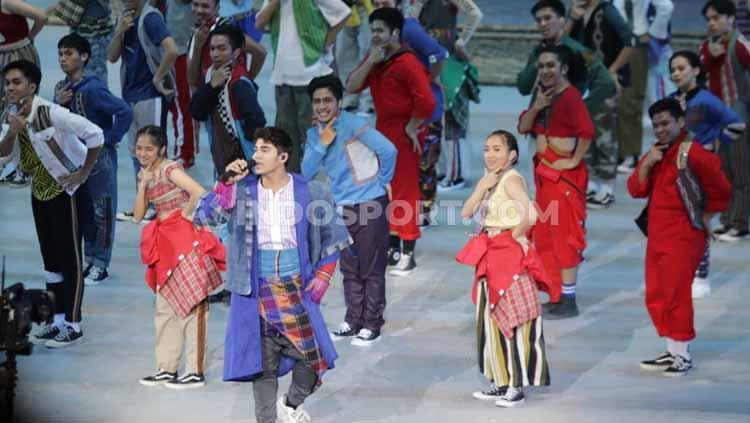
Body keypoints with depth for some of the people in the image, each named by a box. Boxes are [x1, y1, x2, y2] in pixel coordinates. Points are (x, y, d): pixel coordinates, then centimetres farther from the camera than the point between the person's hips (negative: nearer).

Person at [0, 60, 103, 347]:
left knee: (70, 258, -2)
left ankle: (73, 326, 4)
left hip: (65, 191, -8)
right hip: (40, 191, 8)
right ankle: (59, 320, 22)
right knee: (50, 258, 13)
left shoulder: (51, 113, -26)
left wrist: (84, 173, -20)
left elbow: (95, 134, -28)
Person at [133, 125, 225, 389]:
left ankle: (196, 372, -3)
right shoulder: (145, 174, 12)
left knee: (192, 304, -5)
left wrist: (185, 214, -14)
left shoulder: (170, 169, -14)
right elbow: (138, 215, 7)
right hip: (166, 243, 9)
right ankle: (166, 369, 18)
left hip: (186, 239, -9)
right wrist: (144, 183, -4)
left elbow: (199, 192, -29)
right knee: (165, 307, 12)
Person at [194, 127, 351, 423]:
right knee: (263, 361, 2)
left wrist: (322, 277, 1)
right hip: (256, 290, 0)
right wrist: (227, 184, -16)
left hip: (297, 289, 0)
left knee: (312, 354, 0)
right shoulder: (242, 190, -1)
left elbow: (332, 236, 7)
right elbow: (203, 216, -8)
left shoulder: (309, 192, -2)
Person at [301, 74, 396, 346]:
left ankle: (371, 325, 8)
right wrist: (321, 145, -15)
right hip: (342, 206, 7)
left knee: (371, 269, 0)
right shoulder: (314, 133, 7)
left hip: (370, 204, -7)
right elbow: (307, 173, -1)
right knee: (349, 269, 14)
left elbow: (388, 150, -22)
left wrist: (383, 181, -9)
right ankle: (353, 321, 24)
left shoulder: (353, 124, -16)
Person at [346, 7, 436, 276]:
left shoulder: (408, 64, -19)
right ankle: (392, 246, 26)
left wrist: (412, 127, -15)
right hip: (382, 130, 9)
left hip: (403, 134, -9)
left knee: (405, 190, -5)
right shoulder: (374, 60, 8)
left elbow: (426, 102, -26)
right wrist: (371, 61, -13)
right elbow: (351, 87, -3)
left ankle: (408, 254, -1)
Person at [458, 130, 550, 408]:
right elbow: (466, 212, 3)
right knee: (493, 319, 13)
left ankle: (517, 386, 1)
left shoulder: (511, 179, -14)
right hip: (492, 258, 9)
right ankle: (502, 382, 22)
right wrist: (483, 186, -8)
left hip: (510, 257, -9)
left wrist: (513, 236, -13)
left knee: (512, 319, -5)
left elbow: (529, 216, -28)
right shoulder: (491, 180, 12)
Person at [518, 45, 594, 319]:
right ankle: (555, 296, 23)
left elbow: (587, 131, -29)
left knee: (564, 234, -5)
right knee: (544, 235, 14)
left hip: (565, 174, -9)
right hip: (544, 172, 9)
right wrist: (536, 107, -10)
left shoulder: (570, 96, -16)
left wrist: (575, 161, -21)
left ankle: (568, 301, -1)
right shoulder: (543, 94, 12)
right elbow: (523, 128, 6)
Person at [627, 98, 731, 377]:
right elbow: (635, 190, 6)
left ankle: (683, 356, 5)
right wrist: (646, 163, -9)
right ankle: (672, 352, 23)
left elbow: (721, 189, -12)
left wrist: (706, 216, -2)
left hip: (682, 238, -9)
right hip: (657, 236, 9)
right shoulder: (655, 153, 14)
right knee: (656, 298, 12)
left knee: (676, 297, -6)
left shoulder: (692, 153, -13)